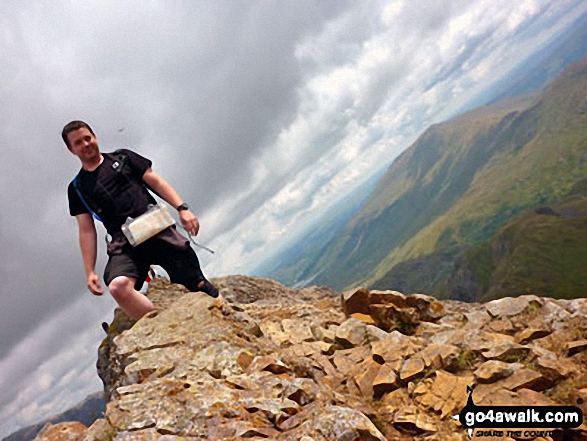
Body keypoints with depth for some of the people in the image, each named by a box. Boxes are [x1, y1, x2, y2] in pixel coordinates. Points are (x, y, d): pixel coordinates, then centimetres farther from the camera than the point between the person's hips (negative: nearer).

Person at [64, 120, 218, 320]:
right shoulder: (77, 189, 18)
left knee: (197, 284, -10)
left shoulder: (123, 158, 19)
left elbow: (156, 182, 14)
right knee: (118, 286, -32)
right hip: (124, 245, -1)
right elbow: (86, 231, 15)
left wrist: (183, 208, 0)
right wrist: (90, 272, 6)